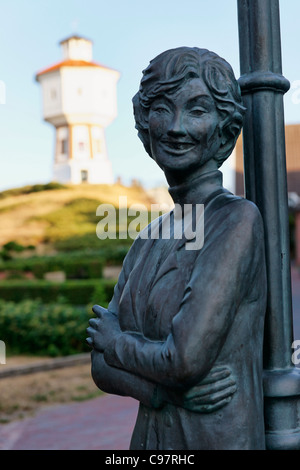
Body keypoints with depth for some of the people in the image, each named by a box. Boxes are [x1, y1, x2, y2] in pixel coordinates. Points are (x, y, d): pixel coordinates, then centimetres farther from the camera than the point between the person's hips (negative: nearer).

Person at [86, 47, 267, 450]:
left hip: (220, 437, -6)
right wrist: (165, 389, -17)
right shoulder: (148, 239, 3)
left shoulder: (239, 219, -17)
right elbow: (101, 367, 1)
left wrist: (115, 341, -7)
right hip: (150, 438, 6)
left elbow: (186, 359, -25)